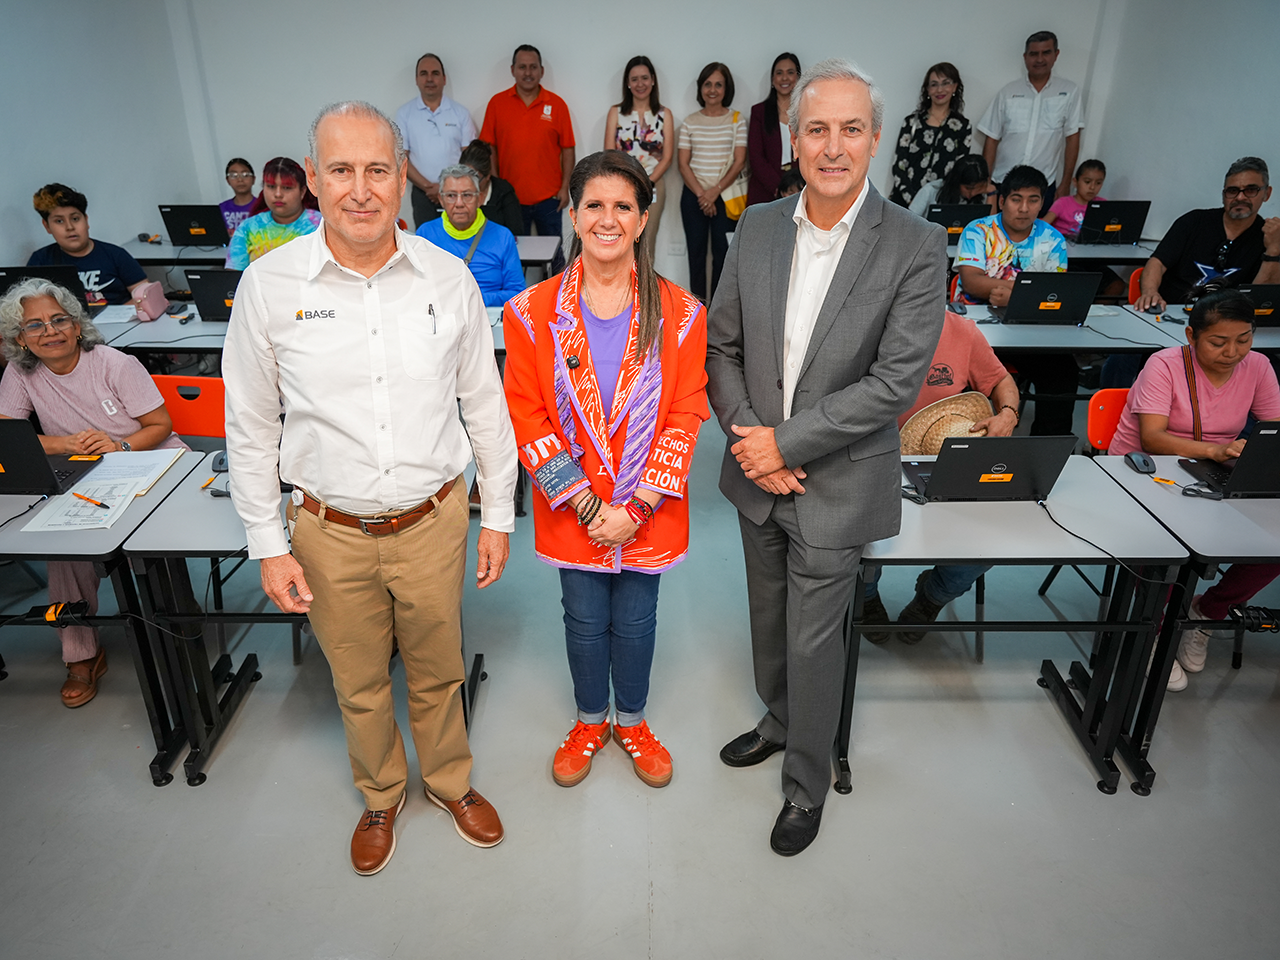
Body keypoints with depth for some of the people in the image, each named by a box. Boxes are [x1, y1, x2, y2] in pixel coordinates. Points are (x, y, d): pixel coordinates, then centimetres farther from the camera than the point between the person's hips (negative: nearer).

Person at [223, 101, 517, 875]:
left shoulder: (448, 278, -6)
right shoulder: (270, 285, -8)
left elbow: (484, 404, 2)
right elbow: (251, 427, -1)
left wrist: (500, 514, 5)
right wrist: (268, 545, -1)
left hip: (433, 521, 0)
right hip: (331, 533, 0)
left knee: (438, 672, 19)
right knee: (359, 685, 19)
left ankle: (452, 782, 47)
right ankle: (381, 796, 47)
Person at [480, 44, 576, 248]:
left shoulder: (556, 104, 3)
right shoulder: (497, 103, 4)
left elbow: (567, 149, 4)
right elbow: (489, 147, 5)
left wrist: (565, 187, -2)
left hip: (548, 198, 0)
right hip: (510, 198, 0)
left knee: (553, 254, 6)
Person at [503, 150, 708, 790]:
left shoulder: (679, 314, -7)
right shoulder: (533, 312, -7)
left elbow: (686, 415, -8)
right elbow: (525, 415, -7)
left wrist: (636, 507, -15)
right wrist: (585, 502, -13)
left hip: (648, 510, 0)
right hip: (573, 510, 0)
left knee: (636, 621, 15)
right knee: (584, 620, 16)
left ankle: (632, 721, 42)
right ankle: (590, 720, 42)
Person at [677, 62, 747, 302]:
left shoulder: (736, 120, 4)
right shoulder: (690, 122, 7)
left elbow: (739, 161, -3)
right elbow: (683, 164, 2)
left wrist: (715, 191, -13)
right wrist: (701, 194, -10)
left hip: (725, 196, -1)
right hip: (694, 196, 1)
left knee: (723, 251, -2)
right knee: (696, 251, 4)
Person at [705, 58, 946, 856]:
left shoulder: (917, 246, -13)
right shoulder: (757, 228, 0)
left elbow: (897, 381, -19)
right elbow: (722, 344, 4)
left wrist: (787, 442, -19)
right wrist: (747, 435, -11)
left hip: (837, 483, -4)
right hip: (760, 475, 5)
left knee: (814, 641, 7)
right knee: (769, 620, 22)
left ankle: (807, 785, 31)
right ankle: (779, 722, 50)